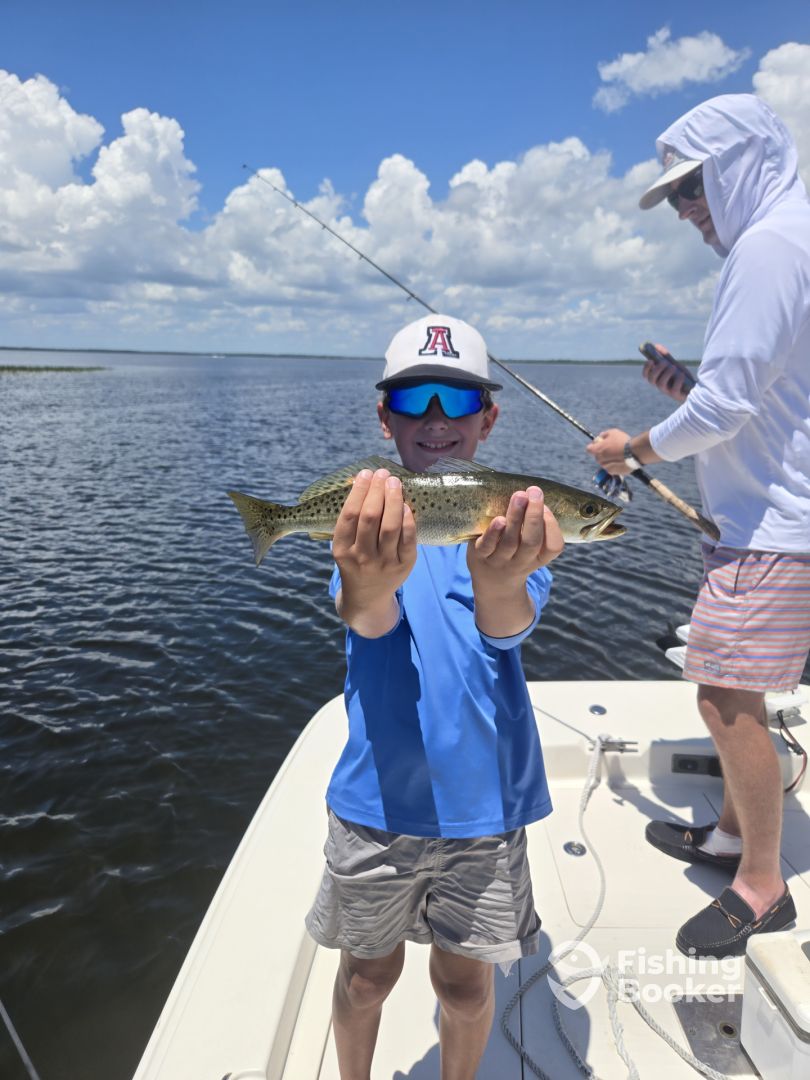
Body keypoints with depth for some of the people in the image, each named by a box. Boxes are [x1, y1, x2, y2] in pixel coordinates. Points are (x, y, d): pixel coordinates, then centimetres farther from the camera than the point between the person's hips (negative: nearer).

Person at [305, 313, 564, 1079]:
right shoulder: (368, 521, -7)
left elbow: (509, 624, -26)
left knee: (465, 981, 18)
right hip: (376, 795, 0)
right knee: (368, 974, 20)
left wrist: (499, 583, -51)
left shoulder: (510, 521, -7)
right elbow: (367, 618, -27)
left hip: (483, 796, 0)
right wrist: (369, 583, -51)